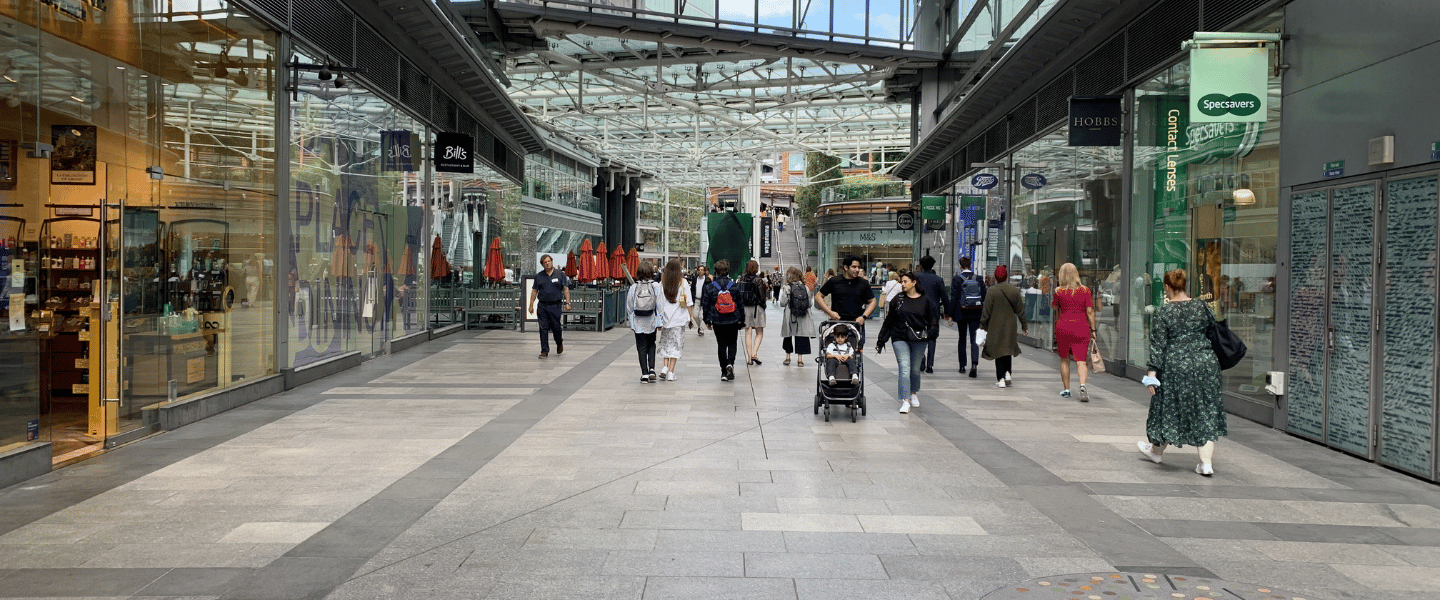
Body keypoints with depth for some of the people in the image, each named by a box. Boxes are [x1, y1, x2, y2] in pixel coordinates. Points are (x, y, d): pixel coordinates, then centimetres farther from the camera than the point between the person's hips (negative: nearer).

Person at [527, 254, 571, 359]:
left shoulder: (560, 274, 5)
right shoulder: (538, 276, 10)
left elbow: (566, 289, 3)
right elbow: (534, 291, 12)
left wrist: (567, 303, -6)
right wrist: (531, 305, 6)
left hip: (555, 305, -2)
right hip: (542, 306, 2)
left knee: (556, 327, 2)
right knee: (543, 329, -3)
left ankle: (559, 343, 32)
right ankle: (544, 351, 1)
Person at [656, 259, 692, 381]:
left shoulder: (662, 283, 0)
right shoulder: (683, 283, -4)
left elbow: (659, 302, 0)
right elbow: (688, 302, -2)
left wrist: (659, 320, 4)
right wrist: (691, 318, 6)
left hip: (665, 317, 1)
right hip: (679, 318, -1)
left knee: (666, 343, 14)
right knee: (676, 345, 3)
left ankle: (664, 367, -2)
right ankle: (671, 372, -1)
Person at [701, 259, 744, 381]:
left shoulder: (710, 287, -4)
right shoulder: (734, 285, -2)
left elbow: (705, 305, 0)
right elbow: (740, 303, 4)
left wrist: (707, 320, 11)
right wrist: (741, 320, 14)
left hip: (717, 321, 0)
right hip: (733, 321, 0)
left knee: (721, 344, 7)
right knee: (732, 343, 12)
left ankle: (724, 372, 7)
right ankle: (730, 363, -11)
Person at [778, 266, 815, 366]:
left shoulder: (787, 288, -7)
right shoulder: (805, 288, 3)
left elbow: (782, 303, -7)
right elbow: (809, 304, 6)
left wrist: (782, 290, 5)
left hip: (790, 317, -2)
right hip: (803, 318, 2)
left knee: (788, 336, 13)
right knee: (801, 336, 4)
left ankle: (787, 357, 19)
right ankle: (800, 358, 2)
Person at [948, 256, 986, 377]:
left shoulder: (956, 279, -6)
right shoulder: (979, 279, 2)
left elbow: (953, 298, -8)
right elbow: (984, 297, 4)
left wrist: (951, 315, -3)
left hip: (961, 313, -1)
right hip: (976, 313, 1)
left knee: (962, 339, 13)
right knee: (974, 339, 0)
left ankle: (962, 366, 20)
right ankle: (974, 364, -21)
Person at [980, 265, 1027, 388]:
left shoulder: (992, 291, -11)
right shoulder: (1014, 290, 0)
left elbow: (986, 311, -10)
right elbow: (1020, 310, 6)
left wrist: (982, 326, -1)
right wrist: (1024, 326, 15)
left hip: (995, 326, -3)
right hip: (1010, 326, 3)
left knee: (998, 351, 3)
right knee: (1007, 349, 19)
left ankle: (1001, 379, 1)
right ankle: (1007, 373, 3)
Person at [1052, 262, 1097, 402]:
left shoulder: (1059, 292, -2)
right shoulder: (1085, 291, -1)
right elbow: (1090, 312, -2)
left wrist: (1055, 328, 23)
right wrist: (1093, 330, 3)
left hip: (1063, 327, 0)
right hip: (1081, 328, 0)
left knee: (1064, 359, 13)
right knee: (1081, 360, -1)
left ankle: (1066, 389, 18)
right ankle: (1082, 385, -22)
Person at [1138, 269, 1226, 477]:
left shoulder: (1162, 312, -8)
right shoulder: (1202, 307, 4)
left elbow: (1158, 345, -11)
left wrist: (1152, 372, -8)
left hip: (1176, 365, -3)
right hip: (1206, 363, 3)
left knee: (1170, 408, 13)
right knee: (1205, 412, 7)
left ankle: (1157, 450, 33)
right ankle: (1206, 462, 4)